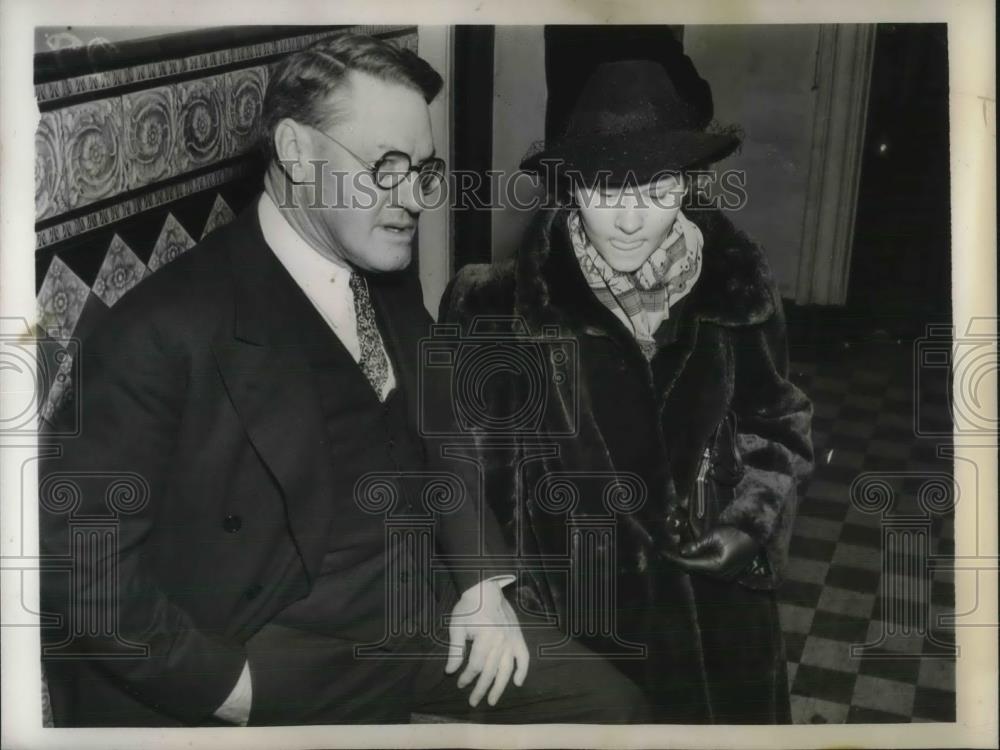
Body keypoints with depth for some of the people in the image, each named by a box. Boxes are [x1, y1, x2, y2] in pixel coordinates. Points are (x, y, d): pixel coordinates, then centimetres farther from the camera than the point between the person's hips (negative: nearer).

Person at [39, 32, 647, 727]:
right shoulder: (167, 328, -18)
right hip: (280, 662, -6)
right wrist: (231, 687, -16)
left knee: (610, 702, 0)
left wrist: (481, 580, 3)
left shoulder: (392, 286, 5)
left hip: (416, 615, 7)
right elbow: (78, 555, -17)